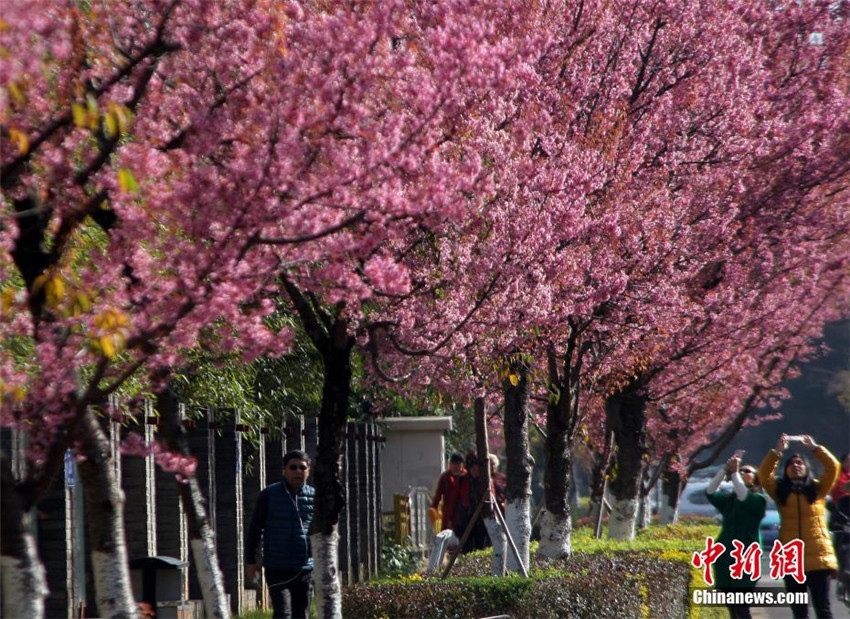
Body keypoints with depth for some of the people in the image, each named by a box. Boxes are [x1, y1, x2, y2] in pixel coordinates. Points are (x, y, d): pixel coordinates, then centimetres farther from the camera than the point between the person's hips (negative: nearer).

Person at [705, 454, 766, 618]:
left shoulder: (758, 500, 0)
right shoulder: (728, 500, 14)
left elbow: (743, 497, -20)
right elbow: (710, 492, -2)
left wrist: (734, 472, -18)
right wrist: (725, 470, -11)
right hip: (725, 558, 6)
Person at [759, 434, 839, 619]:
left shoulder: (817, 488, 8)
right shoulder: (780, 491, 10)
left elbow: (833, 467, -4)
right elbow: (764, 474, -3)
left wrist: (814, 448, -5)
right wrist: (777, 451, -7)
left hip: (818, 557, -2)